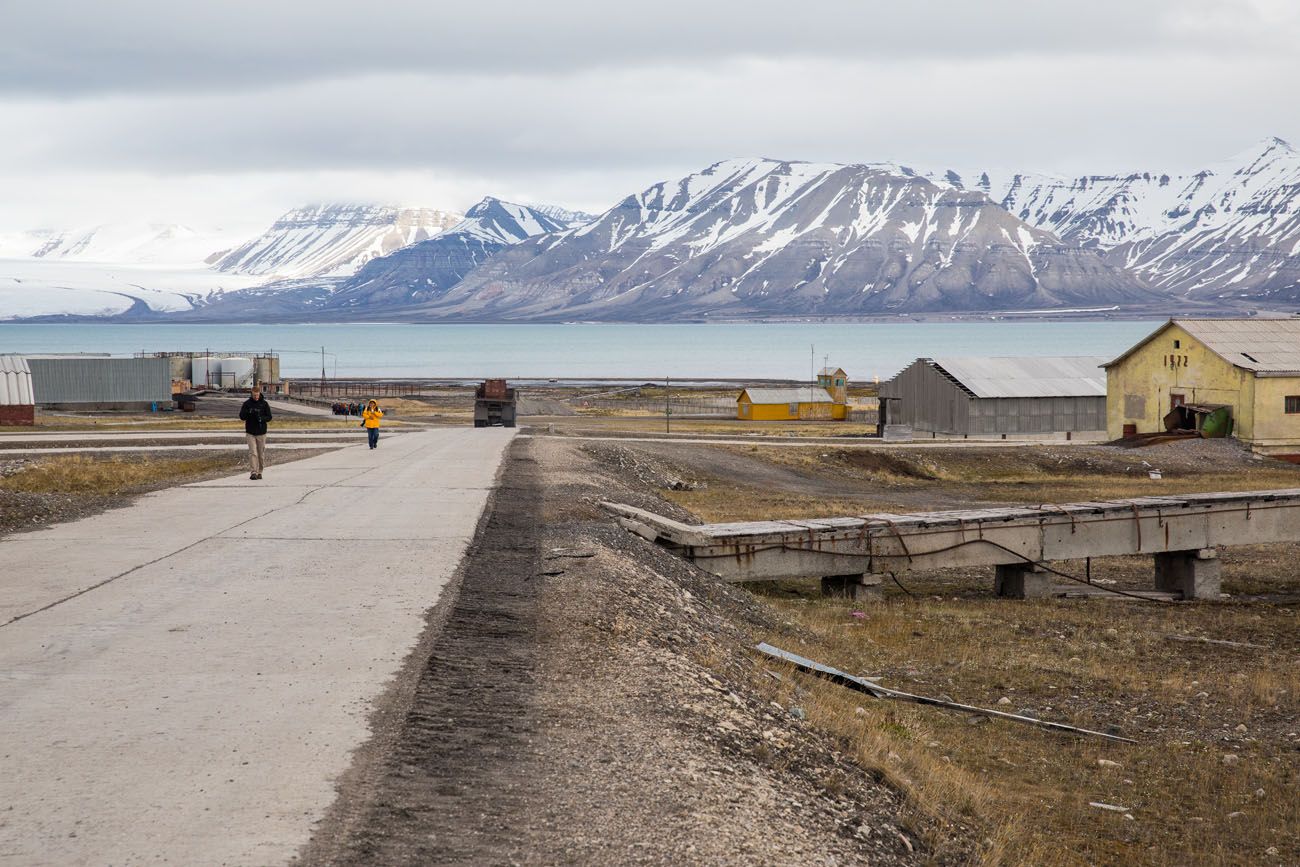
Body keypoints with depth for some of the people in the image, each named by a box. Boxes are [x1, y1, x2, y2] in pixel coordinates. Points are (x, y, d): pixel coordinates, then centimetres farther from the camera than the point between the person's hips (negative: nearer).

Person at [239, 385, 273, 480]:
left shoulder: (264, 404, 2)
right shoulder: (247, 403, 1)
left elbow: (269, 417, 2)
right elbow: (241, 416, -1)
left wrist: (262, 418, -19)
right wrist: (249, 412, -20)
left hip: (261, 432, 1)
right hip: (250, 432, -1)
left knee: (261, 454, 5)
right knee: (253, 453, -10)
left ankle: (259, 472, 17)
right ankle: (254, 472, -13)